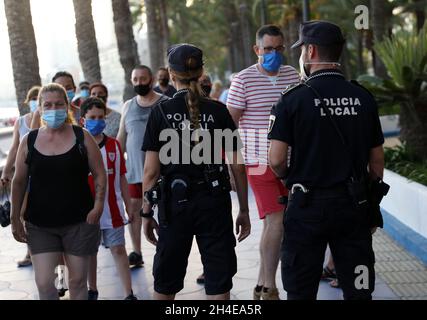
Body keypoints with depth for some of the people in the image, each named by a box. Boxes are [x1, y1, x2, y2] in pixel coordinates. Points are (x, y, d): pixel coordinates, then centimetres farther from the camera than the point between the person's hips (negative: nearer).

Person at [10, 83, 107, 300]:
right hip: (39, 226, 1)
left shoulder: (82, 137, -2)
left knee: (78, 281, 9)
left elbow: (99, 174, 1)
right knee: (44, 283, -5)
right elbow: (19, 182, 7)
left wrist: (98, 206, -11)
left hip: (79, 223, 0)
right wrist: (15, 218, 4)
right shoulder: (29, 141, 1)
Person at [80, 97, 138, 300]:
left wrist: (129, 207, 6)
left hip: (112, 209, 1)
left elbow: (121, 178, 7)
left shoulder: (114, 145, 2)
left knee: (118, 249, 2)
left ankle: (129, 294, 4)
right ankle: (92, 290, 29)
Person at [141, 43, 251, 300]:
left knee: (166, 281, 16)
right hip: (214, 201, 0)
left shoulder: (161, 113, -4)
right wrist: (244, 210, 8)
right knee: (219, 280, 8)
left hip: (175, 203, 0)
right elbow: (237, 166, -1)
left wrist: (147, 213, 4)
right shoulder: (218, 111, -1)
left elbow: (151, 171, -6)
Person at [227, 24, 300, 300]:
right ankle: (269, 290, -1)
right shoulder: (244, 80, -7)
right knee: (275, 221, -12)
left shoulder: (292, 75, 7)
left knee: (272, 224, 10)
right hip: (260, 162, -5)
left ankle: (262, 285, 22)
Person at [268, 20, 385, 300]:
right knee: (359, 290, 11)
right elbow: (377, 159, 6)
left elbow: (276, 160, -14)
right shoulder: (364, 98, 1)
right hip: (354, 203, 3)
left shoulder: (294, 99, -11)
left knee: (301, 291, 9)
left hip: (308, 204, -3)